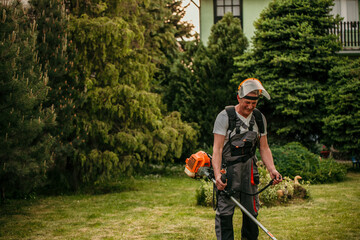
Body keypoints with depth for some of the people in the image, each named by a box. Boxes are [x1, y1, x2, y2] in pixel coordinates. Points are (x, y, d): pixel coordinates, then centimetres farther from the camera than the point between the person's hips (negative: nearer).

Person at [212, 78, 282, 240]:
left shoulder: (259, 118, 7)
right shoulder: (225, 116, -10)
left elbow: (264, 148, 11)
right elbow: (217, 148, -15)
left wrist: (272, 170, -5)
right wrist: (217, 174, -27)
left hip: (249, 169, 5)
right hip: (227, 169, -5)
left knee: (252, 212, 8)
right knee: (225, 212, -9)